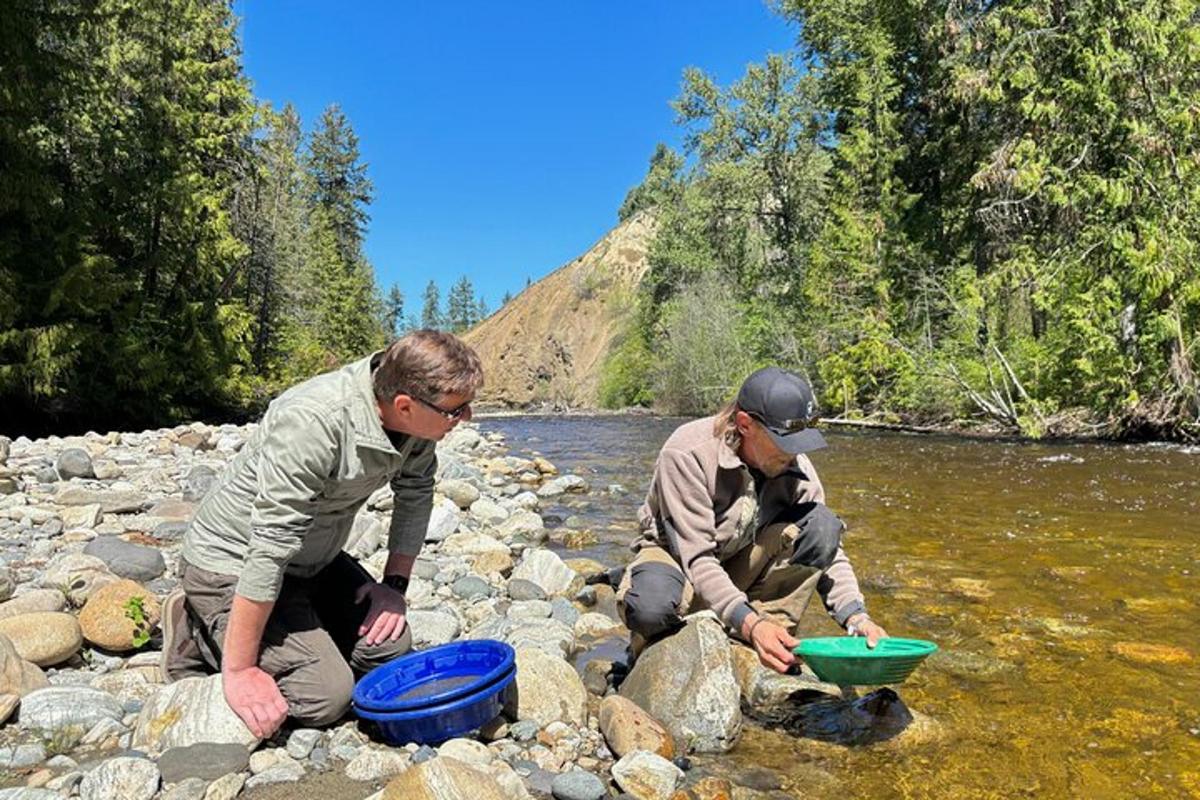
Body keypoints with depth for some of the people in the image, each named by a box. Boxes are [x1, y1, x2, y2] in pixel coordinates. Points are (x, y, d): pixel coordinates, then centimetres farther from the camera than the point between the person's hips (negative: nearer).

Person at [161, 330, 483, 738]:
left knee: (390, 646, -1)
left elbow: (416, 491, 5)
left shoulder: (416, 414, -13)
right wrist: (238, 671, -26)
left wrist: (395, 583, -1)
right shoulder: (313, 423, -35)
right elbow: (269, 549, -32)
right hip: (232, 565, -7)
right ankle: (201, 638, 6)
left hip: (310, 562, 7)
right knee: (325, 694, -16)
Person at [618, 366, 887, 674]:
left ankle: (774, 637, -16)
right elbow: (697, 558, -32)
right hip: (678, 557, -4)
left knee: (821, 523, -22)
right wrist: (749, 623, -44)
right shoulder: (686, 454, -29)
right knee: (653, 606, -41)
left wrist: (856, 617, -26)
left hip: (743, 566, 4)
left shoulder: (795, 465, -14)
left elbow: (827, 549, -9)